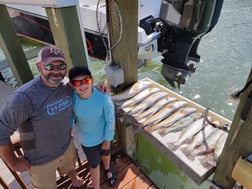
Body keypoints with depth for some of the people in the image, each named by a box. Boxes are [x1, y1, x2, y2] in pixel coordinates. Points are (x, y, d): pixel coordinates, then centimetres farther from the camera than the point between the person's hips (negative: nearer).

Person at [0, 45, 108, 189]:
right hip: (41, 159, -5)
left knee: (71, 167, 34)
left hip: (67, 146, 6)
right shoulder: (24, 97, -33)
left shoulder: (68, 86, -15)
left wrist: (96, 87, -13)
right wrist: (13, 162, -13)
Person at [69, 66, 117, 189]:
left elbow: (110, 121, -20)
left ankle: (107, 169, 67)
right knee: (94, 165, 20)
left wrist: (107, 140, -11)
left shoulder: (104, 98, -33)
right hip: (87, 140, 0)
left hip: (104, 135, 0)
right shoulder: (72, 98, -27)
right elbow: (70, 117, -7)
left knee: (105, 154, 32)